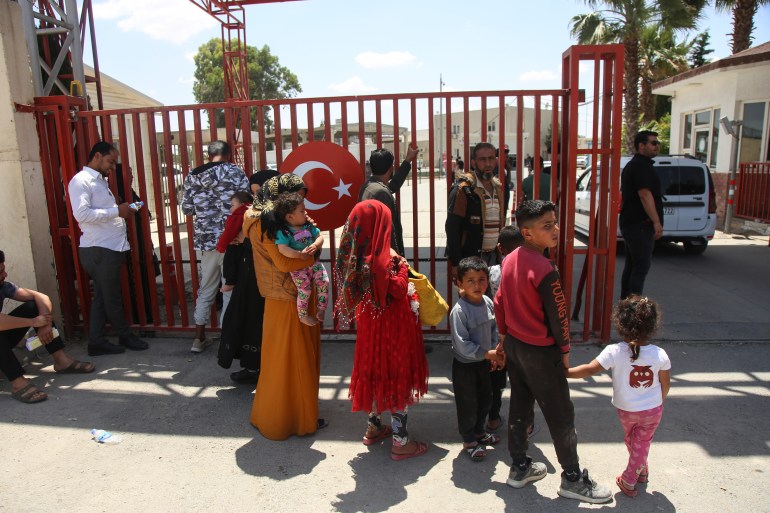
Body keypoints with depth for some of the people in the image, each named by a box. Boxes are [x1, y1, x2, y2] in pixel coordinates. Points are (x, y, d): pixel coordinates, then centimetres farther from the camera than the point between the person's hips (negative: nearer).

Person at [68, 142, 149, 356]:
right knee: (111, 297, 5)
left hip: (110, 248, 9)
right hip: (98, 250, -9)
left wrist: (122, 211, 7)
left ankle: (97, 342, 20)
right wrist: (117, 211, -20)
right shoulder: (81, 181, -10)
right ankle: (125, 336, 19)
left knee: (103, 297, 13)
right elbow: (81, 214, -23)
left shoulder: (100, 181, 20)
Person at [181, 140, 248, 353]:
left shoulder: (192, 176, 8)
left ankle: (199, 338, 23)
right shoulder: (235, 171, -4)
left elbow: (187, 209, 12)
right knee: (231, 290, 5)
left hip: (206, 239, 4)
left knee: (205, 289, 16)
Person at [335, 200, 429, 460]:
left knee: (375, 371, 21)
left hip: (369, 321, 8)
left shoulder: (356, 254, -1)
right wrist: (402, 266, -9)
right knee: (397, 375, 3)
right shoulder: (380, 257, -26)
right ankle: (400, 441, 13)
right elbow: (397, 289, -23)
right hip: (390, 324, -8)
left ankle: (373, 428, 36)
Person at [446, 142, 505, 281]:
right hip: (470, 259, -6)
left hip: (493, 256, 6)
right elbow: (452, 229, -15)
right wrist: (456, 264, -18)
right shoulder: (463, 190, -12)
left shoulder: (498, 187, 10)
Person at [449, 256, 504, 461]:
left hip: (484, 361, 7)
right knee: (468, 404, 8)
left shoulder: (488, 303, -5)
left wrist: (495, 353, 1)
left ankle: (479, 431, 45)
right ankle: (469, 440, 29)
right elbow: (462, 344, -27)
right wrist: (487, 353, -25)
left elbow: (494, 329, 9)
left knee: (485, 399, 21)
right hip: (464, 365, -7)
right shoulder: (459, 310, -26)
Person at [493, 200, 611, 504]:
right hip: (540, 352, -8)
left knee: (519, 406, 18)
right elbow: (558, 314, -18)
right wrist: (565, 349, -3)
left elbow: (500, 302, 7)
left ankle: (519, 467, 32)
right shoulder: (544, 269, -25)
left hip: (514, 344, 8)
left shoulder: (510, 260, -1)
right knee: (560, 415, 8)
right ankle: (572, 479, 23)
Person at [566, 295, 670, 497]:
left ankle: (641, 469, 50)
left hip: (626, 410, 0)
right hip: (653, 409, 0)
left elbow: (589, 369, -28)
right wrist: (659, 402, 14)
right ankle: (630, 480, 27)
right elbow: (665, 384, -5)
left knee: (631, 439, 28)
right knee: (642, 443, 19)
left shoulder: (614, 352, -28)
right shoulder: (660, 355, -19)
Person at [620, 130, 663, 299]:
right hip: (641, 224, -10)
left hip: (630, 223, 10)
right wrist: (656, 221, -24)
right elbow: (645, 194, -22)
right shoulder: (642, 166, -12)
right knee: (641, 267, -10)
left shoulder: (631, 165, 21)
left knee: (631, 266, 12)